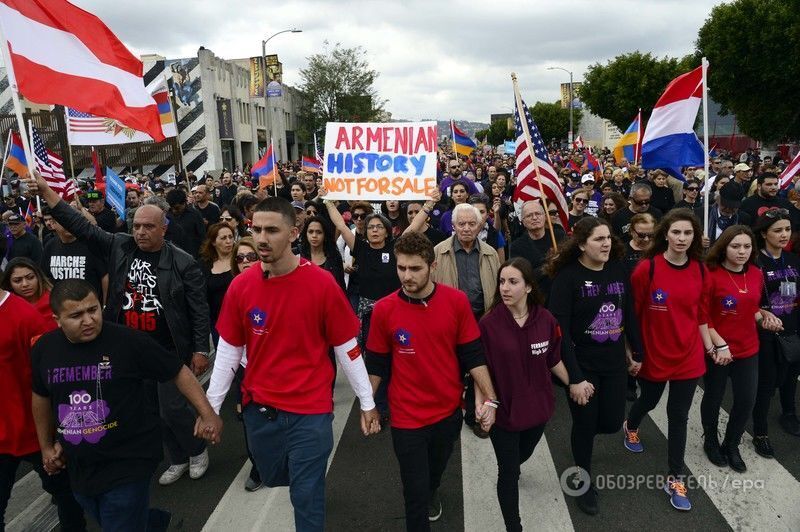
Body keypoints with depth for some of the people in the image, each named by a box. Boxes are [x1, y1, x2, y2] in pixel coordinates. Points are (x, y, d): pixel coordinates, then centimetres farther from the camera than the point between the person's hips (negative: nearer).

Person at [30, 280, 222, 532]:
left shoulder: (128, 341, -19)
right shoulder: (44, 349, -3)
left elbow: (178, 372, -12)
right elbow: (41, 396, 16)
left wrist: (208, 414, -18)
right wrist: (46, 445, 22)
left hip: (129, 465, -6)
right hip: (79, 469, 6)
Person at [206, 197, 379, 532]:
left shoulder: (322, 283, -15)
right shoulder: (240, 286, -5)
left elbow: (347, 348, -8)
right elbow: (228, 351, 4)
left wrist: (367, 403, -4)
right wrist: (211, 405, 5)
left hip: (310, 410, -4)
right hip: (259, 409, 4)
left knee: (306, 496, 2)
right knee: (274, 479, 24)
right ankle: (312, 482, 56)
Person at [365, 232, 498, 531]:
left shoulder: (457, 301, -12)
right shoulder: (384, 309, -14)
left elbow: (472, 354, -4)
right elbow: (376, 363, -2)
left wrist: (489, 398, -7)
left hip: (449, 410, 3)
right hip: (406, 417, -2)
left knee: (436, 471, 29)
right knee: (415, 493, 6)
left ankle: (432, 493, 63)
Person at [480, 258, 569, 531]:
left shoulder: (546, 320, -13)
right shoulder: (488, 323, -21)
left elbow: (554, 360, 3)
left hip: (537, 406, 4)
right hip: (503, 410, -4)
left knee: (523, 454, 30)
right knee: (509, 473, 8)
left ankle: (511, 470, 66)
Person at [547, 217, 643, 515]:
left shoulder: (618, 269, -2)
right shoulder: (567, 277, -18)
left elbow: (629, 314, 10)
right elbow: (560, 330, -20)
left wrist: (636, 353, 14)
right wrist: (574, 378, -21)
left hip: (615, 362, 5)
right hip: (582, 365, -4)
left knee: (612, 422, 9)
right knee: (585, 425, 9)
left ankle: (583, 434, 45)